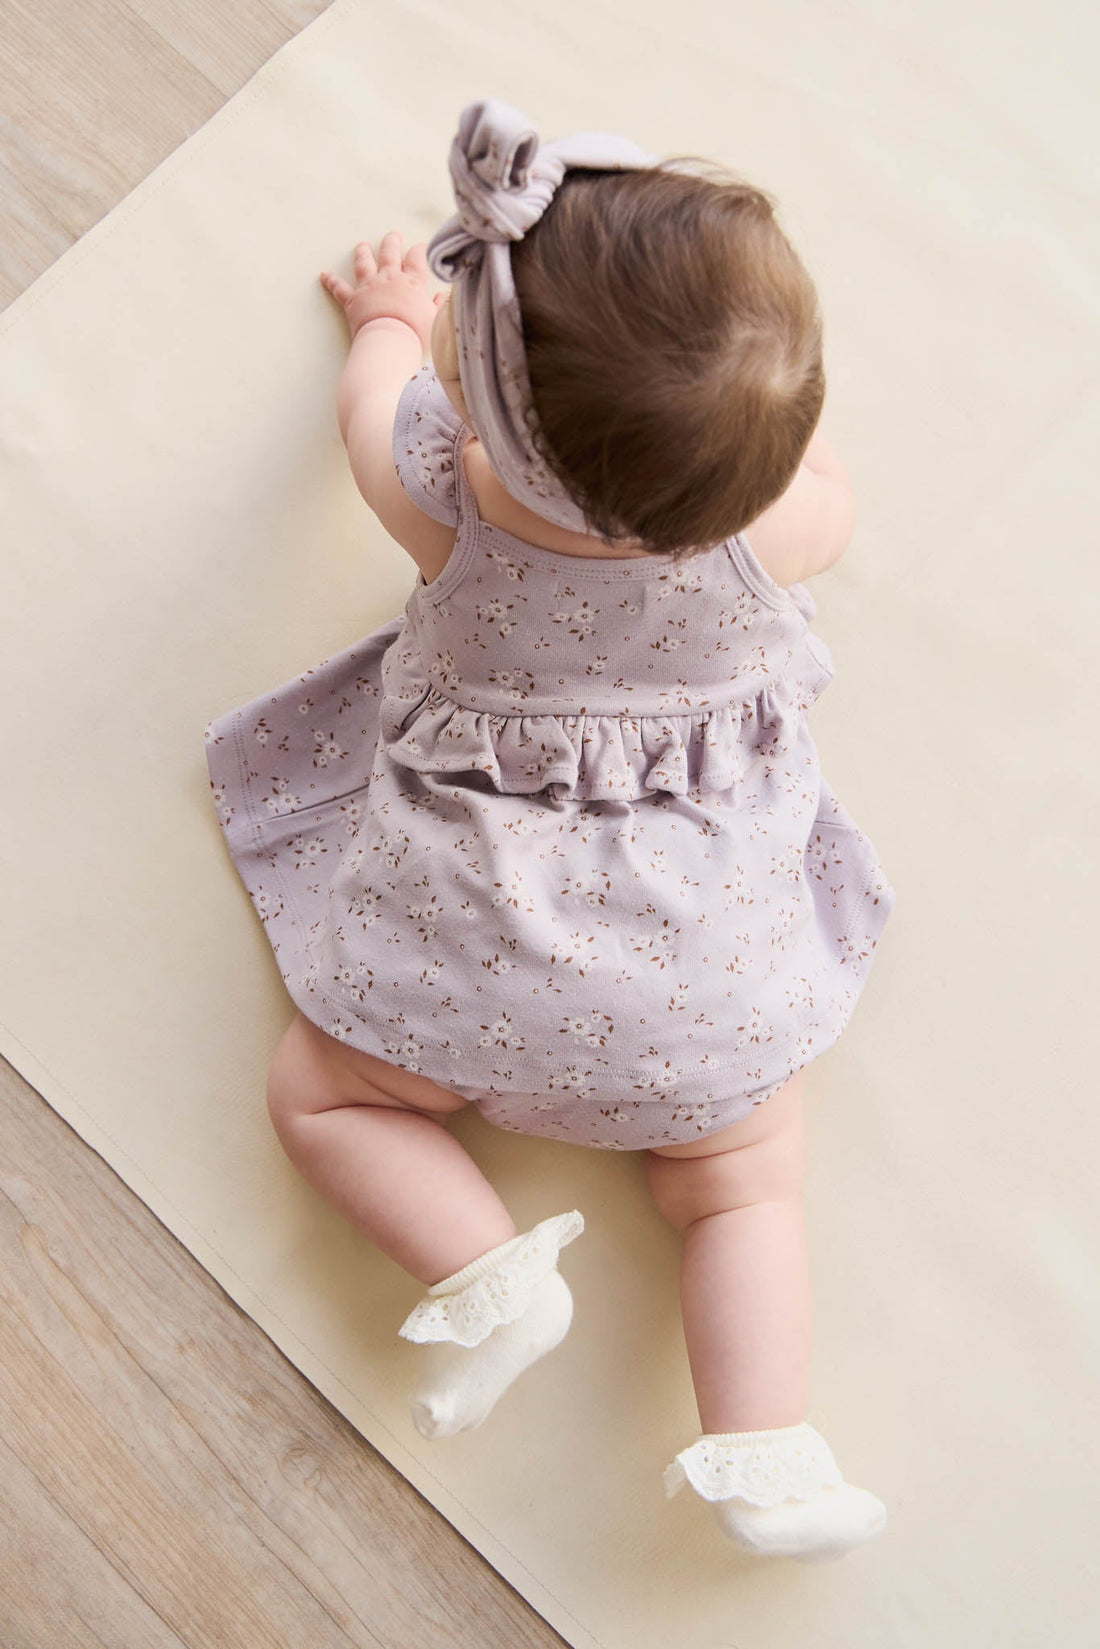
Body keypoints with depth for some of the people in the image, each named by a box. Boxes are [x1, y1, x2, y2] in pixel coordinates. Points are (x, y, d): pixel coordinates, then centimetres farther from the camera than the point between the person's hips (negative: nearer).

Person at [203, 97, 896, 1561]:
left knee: (320, 1095, 19)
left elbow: (379, 393, 6)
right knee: (744, 1185, 18)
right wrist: (760, 388, 25)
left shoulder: (442, 489, -19)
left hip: (471, 947, -1)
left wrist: (392, 318, 28)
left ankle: (485, 1273, -2)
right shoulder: (787, 525, -18)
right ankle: (765, 1452, 0)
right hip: (708, 973, 2)